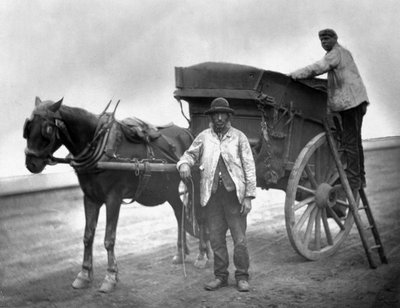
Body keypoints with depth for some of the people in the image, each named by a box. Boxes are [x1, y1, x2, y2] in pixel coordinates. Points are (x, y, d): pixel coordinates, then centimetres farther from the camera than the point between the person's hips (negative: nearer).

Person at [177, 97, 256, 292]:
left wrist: (249, 196, -4)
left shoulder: (238, 137, 2)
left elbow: (249, 168, 1)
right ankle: (220, 276, 20)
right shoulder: (204, 137, 7)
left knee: (239, 238, 0)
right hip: (211, 194, 2)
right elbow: (190, 154, 11)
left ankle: (242, 277, 13)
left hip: (234, 193, -2)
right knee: (216, 238, 8)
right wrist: (184, 164, -15)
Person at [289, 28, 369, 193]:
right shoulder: (345, 52, 24)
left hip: (349, 102, -11)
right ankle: (360, 178, 19)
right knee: (355, 140, 14)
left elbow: (318, 68, -20)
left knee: (350, 141, -11)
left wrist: (294, 74, -20)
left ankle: (353, 179, -13)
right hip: (357, 101, 11)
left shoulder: (335, 53, -7)